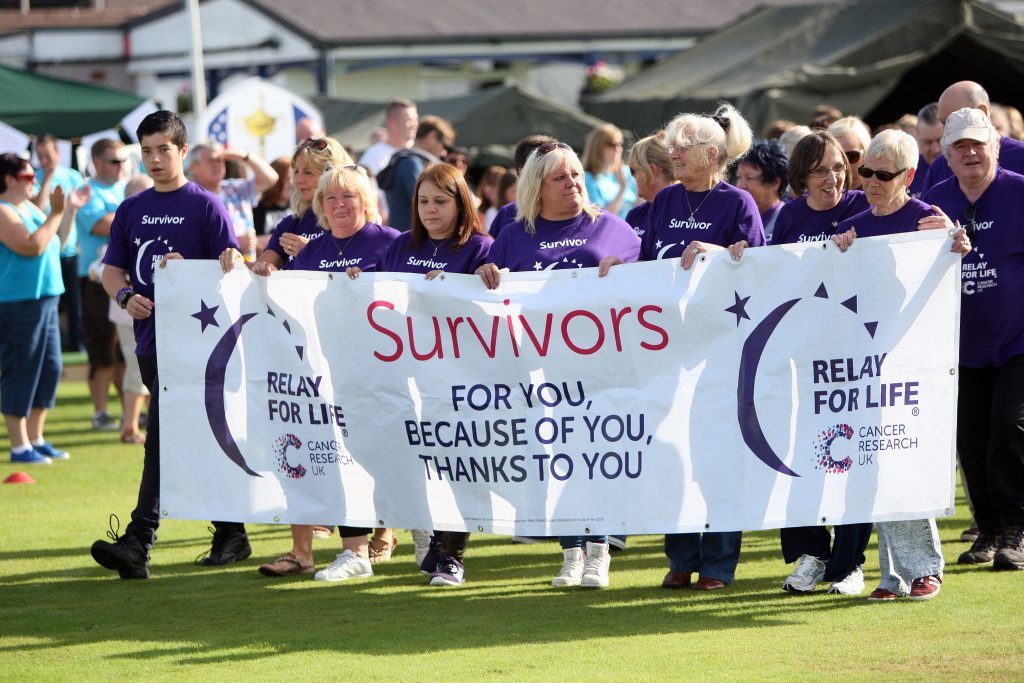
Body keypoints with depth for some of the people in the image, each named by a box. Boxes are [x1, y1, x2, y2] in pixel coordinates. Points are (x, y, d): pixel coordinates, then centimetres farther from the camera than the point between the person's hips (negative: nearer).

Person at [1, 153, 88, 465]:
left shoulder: (29, 207, 14)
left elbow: (55, 243, 22)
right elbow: (32, 246, -24)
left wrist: (71, 210, 15)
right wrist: (56, 213, -19)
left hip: (45, 299, 10)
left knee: (49, 369, 12)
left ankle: (35, 439, 23)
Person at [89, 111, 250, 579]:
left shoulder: (206, 206, -2)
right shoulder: (131, 210, 14)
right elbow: (112, 269, 14)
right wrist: (125, 296, -7)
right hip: (150, 338, 6)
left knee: (164, 437, -16)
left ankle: (139, 541, -21)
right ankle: (231, 535, 22)